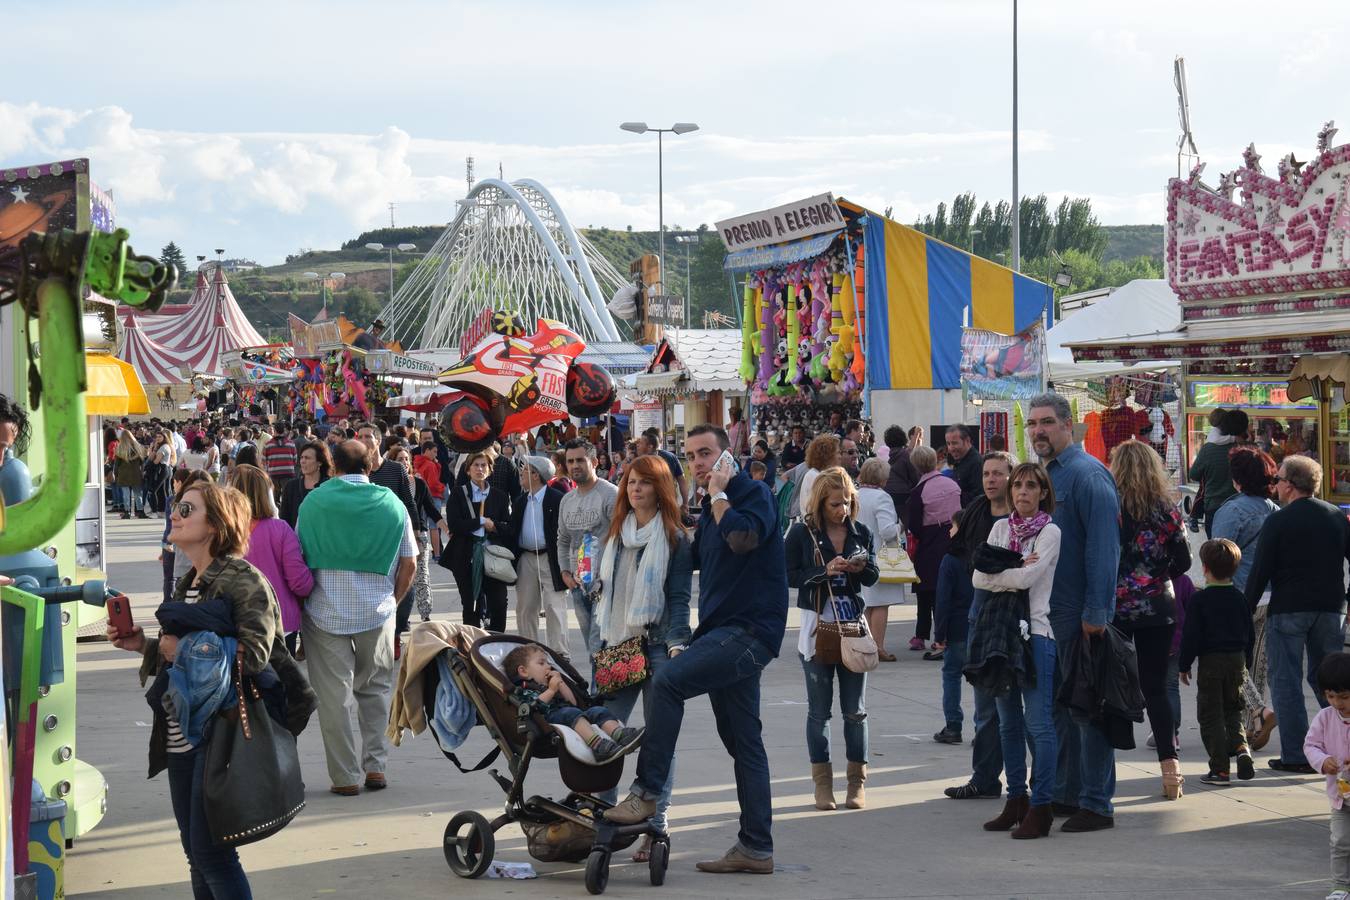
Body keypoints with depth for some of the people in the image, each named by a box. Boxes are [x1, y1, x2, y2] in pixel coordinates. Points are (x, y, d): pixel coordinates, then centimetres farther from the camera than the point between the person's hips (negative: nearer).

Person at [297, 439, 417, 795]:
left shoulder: (314, 502, -1)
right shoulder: (392, 504, 2)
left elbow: (298, 557, 5)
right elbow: (409, 565, 5)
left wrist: (304, 596, 19)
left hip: (325, 612, -1)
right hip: (377, 611, 1)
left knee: (333, 695, 4)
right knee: (375, 690, 15)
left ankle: (345, 776, 5)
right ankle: (375, 766, 10)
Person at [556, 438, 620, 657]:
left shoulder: (610, 495, -9)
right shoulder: (567, 500, 15)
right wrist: (565, 571, 11)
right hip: (578, 582, 8)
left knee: (599, 644, -16)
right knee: (590, 644, 13)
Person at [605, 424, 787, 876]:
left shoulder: (754, 492, -7)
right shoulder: (710, 511, 19)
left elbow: (744, 537, -27)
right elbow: (693, 560, 29)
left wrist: (719, 495, -14)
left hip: (750, 630, -10)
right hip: (725, 632, 10)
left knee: (668, 682, -23)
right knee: (743, 741, 8)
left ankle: (646, 792, -19)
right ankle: (756, 848, 11)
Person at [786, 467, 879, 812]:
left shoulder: (861, 532, 6)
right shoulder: (802, 533, -4)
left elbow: (874, 575, 12)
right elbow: (789, 575, -8)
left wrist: (862, 567, -10)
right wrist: (824, 572, -19)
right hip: (818, 625, -2)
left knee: (856, 710, 5)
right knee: (819, 711, 4)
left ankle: (857, 782, 13)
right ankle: (822, 783, 12)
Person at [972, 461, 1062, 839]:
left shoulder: (1050, 532, -3)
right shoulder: (1001, 527, 12)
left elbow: (1027, 577, -17)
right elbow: (979, 579, 1)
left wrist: (994, 571, -4)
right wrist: (1013, 570, -11)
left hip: (1036, 631, -6)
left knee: (1038, 723, -8)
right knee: (1008, 723, 12)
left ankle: (1040, 807, -5)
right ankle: (1016, 800, 20)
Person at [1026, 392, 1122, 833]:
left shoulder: (1087, 474, -14)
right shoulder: (1045, 474, 14)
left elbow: (1103, 547, -20)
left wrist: (1096, 612, -23)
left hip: (1081, 615, -9)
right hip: (1049, 613, 9)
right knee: (1059, 706, 15)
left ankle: (1096, 804, 3)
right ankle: (1065, 793, 25)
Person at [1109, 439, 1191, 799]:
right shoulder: (1167, 509, 0)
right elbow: (1183, 563, 3)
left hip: (1113, 607, -2)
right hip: (1157, 608, 2)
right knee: (1155, 688, 8)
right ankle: (1170, 766, 3)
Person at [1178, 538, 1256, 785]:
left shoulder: (1200, 599, -10)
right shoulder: (1239, 598, 6)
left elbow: (1191, 635, -10)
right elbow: (1250, 634, 13)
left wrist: (1184, 665, -1)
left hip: (1210, 662, -5)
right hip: (1237, 660, 5)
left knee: (1210, 715, 2)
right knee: (1232, 710, 19)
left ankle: (1220, 768, -2)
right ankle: (1241, 747, -7)